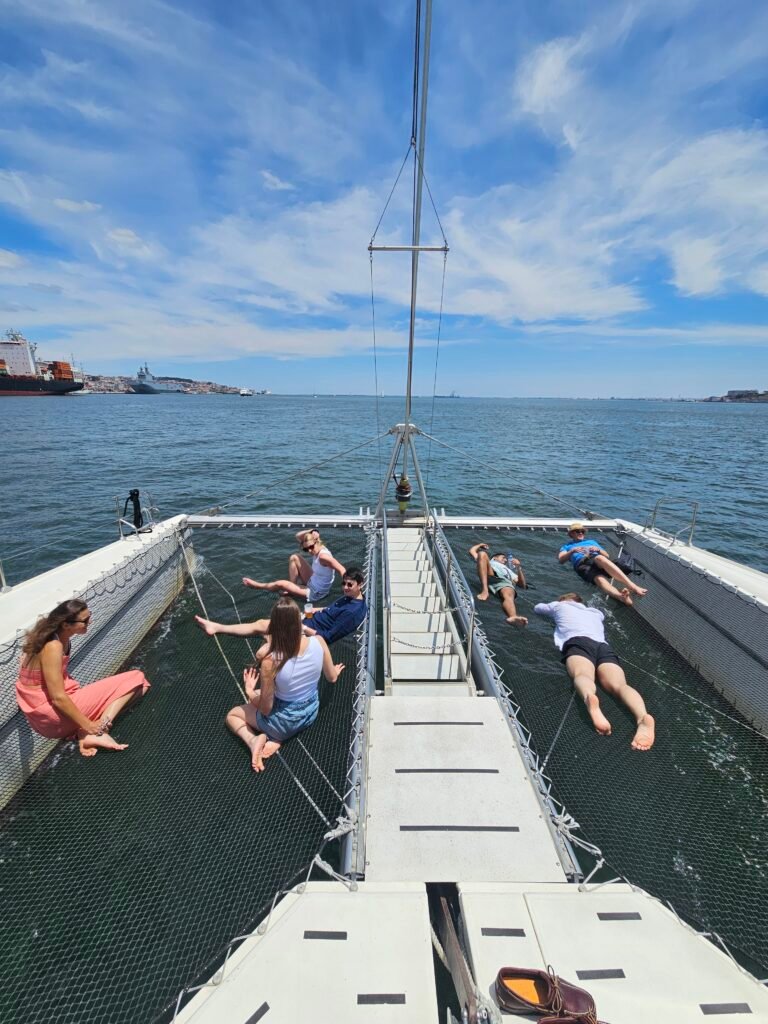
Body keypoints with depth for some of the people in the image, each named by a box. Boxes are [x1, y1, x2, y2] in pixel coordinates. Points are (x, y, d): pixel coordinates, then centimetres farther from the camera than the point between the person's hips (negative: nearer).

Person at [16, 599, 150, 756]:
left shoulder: (60, 637, 2)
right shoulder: (53, 647, -25)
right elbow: (58, 698, -25)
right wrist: (89, 726, -19)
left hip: (49, 702, 9)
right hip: (49, 710, -9)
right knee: (135, 679, -11)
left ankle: (83, 733, -8)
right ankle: (96, 734, -20)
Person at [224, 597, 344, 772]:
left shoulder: (270, 661, -33)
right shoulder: (319, 642, -24)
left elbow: (266, 709, -19)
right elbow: (332, 678, -4)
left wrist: (250, 691, -1)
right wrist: (335, 671, 19)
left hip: (285, 723, -4)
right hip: (311, 712, 4)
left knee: (232, 714, 24)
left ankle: (253, 740, -2)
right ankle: (275, 738, 8)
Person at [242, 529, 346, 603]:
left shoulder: (323, 556, -31)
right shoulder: (317, 548, -6)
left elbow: (342, 570, -40)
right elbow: (298, 536, 3)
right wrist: (311, 531, -16)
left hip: (315, 594, -9)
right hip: (312, 583, 9)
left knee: (280, 584, -6)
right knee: (294, 558, 5)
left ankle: (257, 585, 24)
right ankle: (292, 586, 10)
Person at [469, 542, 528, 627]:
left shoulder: (510, 572, 43)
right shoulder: (489, 562, 45)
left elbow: (523, 586, 26)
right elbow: (472, 551, 44)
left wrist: (519, 567, 18)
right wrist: (480, 545, 59)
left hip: (506, 581, 1)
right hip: (489, 576, 0)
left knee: (508, 596, -36)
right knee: (482, 553, -25)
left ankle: (513, 617, -72)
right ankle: (485, 591, -40)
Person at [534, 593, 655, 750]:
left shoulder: (560, 605, 34)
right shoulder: (595, 612, 43)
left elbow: (537, 608, 53)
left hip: (577, 641, -3)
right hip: (603, 646, 4)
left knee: (582, 675, -31)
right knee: (618, 685, -21)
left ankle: (589, 698, -66)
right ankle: (643, 717, -52)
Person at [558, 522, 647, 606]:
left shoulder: (592, 541, 41)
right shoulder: (567, 546, 33)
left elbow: (607, 555, 27)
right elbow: (560, 560, 12)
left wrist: (598, 549, 6)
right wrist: (572, 551, -3)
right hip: (582, 564, -1)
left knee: (600, 558, -39)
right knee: (599, 579, -37)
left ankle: (632, 586, -55)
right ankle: (622, 597, -66)